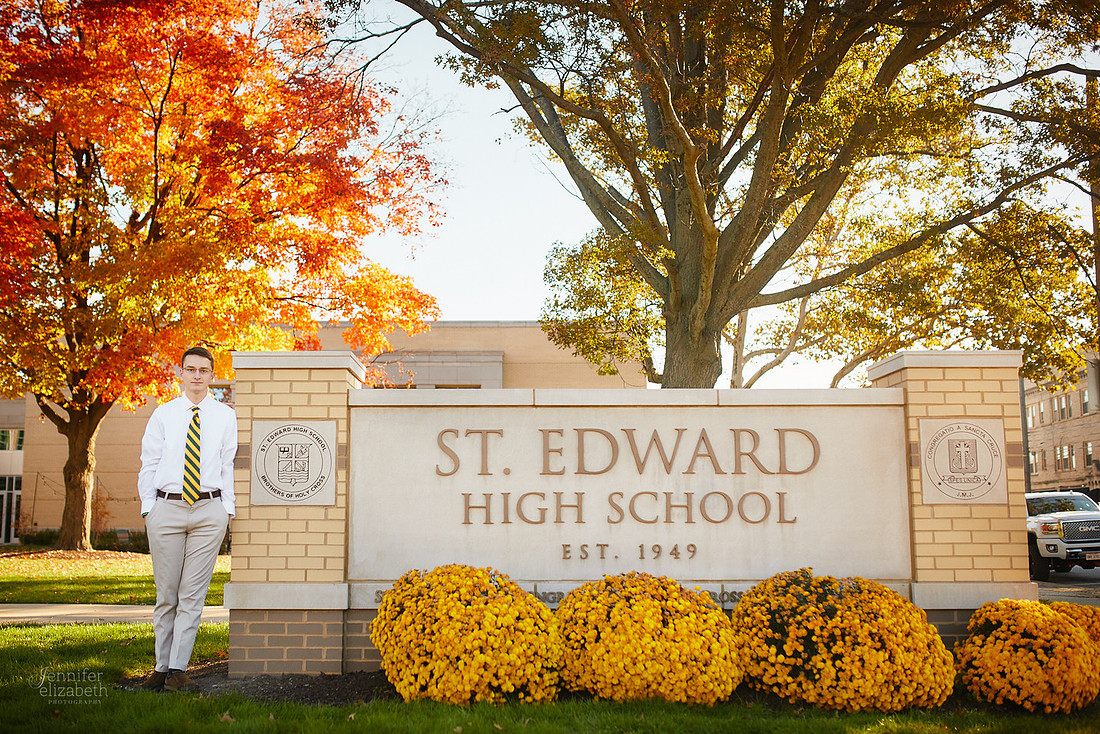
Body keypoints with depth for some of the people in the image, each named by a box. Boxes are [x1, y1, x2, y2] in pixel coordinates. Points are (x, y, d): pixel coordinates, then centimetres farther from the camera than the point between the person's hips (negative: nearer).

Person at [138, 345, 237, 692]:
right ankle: (162, 667, 17)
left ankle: (178, 669, 5)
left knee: (193, 594, -1)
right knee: (166, 594, 7)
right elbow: (149, 464, 9)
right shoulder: (163, 414, 9)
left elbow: (229, 464, 7)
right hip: (167, 508, 1)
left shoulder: (225, 416, 8)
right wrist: (148, 508, 1)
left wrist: (228, 507, -1)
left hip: (209, 510, -1)